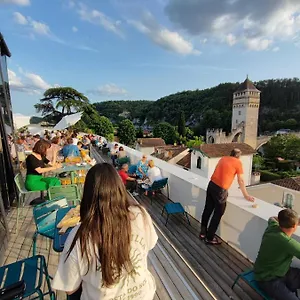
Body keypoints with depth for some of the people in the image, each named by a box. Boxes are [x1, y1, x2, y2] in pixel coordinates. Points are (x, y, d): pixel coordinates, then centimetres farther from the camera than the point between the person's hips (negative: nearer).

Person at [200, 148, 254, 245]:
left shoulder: (223, 158, 15)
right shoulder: (238, 162, -2)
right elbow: (240, 181, 0)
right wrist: (246, 195, 12)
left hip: (211, 185, 7)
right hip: (220, 190, -6)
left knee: (207, 209, 17)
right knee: (218, 214, 8)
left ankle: (203, 232, 31)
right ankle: (210, 238, 18)